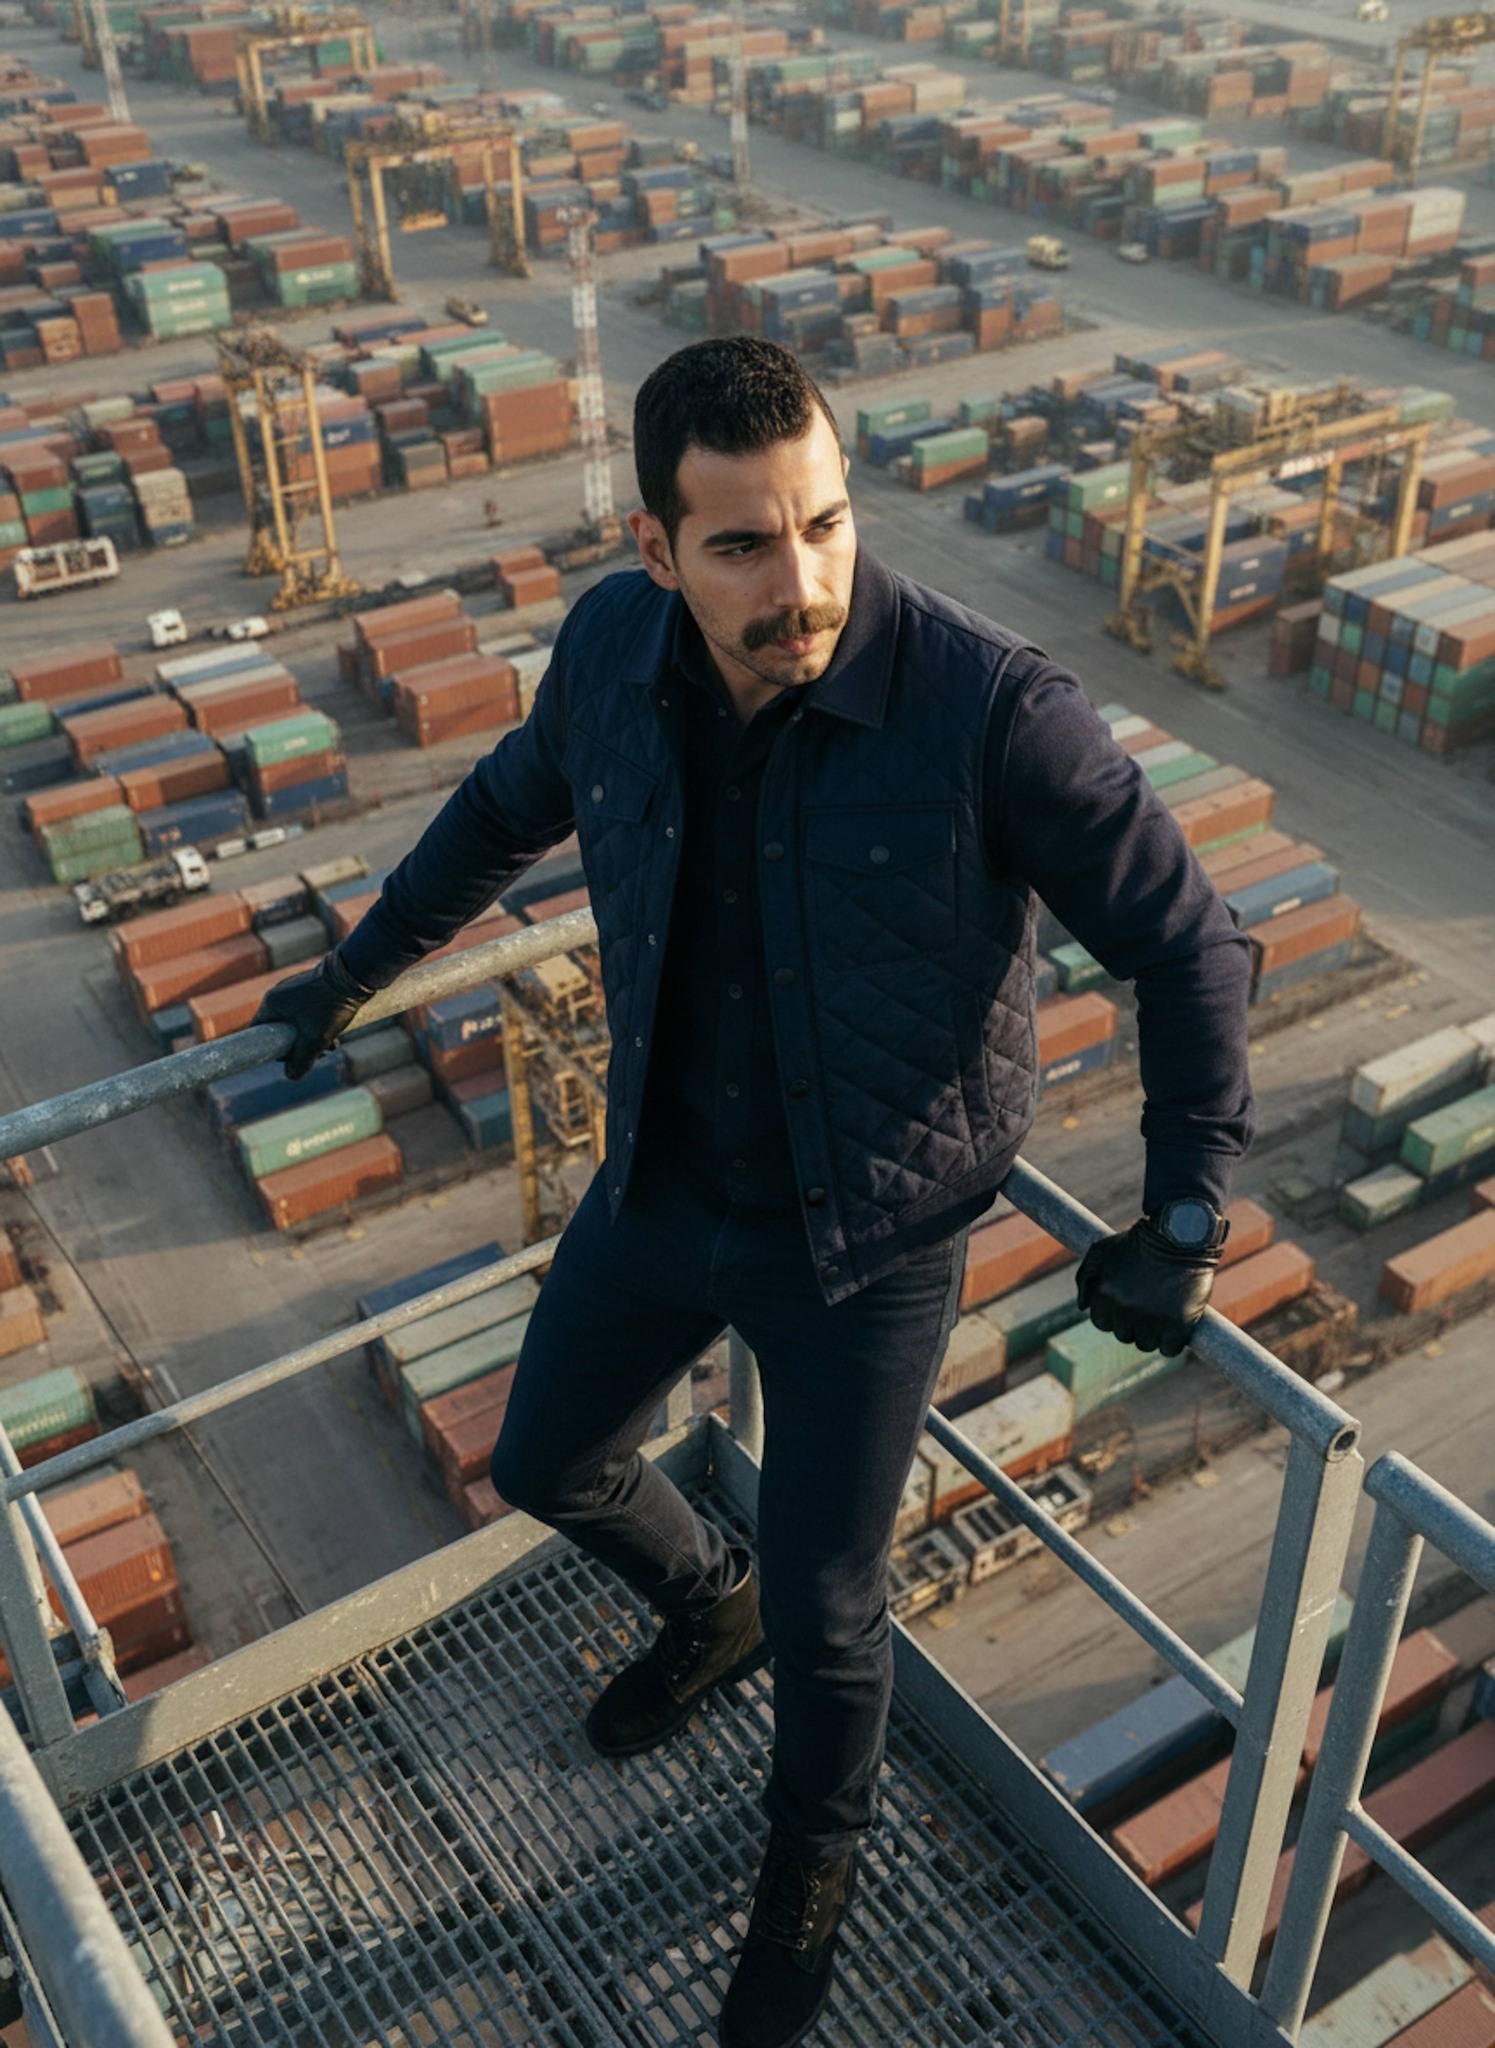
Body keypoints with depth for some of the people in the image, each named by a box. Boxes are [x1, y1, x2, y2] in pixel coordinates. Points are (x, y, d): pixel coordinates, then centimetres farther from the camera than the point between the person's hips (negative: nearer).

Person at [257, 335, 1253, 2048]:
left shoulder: (989, 707, -28)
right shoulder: (614, 646, -13)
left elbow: (1186, 946, -16)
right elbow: (509, 807, 10)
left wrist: (1183, 1224, -13)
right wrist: (355, 970, 20)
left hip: (870, 1235, -5)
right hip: (664, 1185, 5)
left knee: (822, 1605, 9)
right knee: (547, 1466, 23)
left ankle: (816, 1857, 45)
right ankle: (706, 1609, 58)